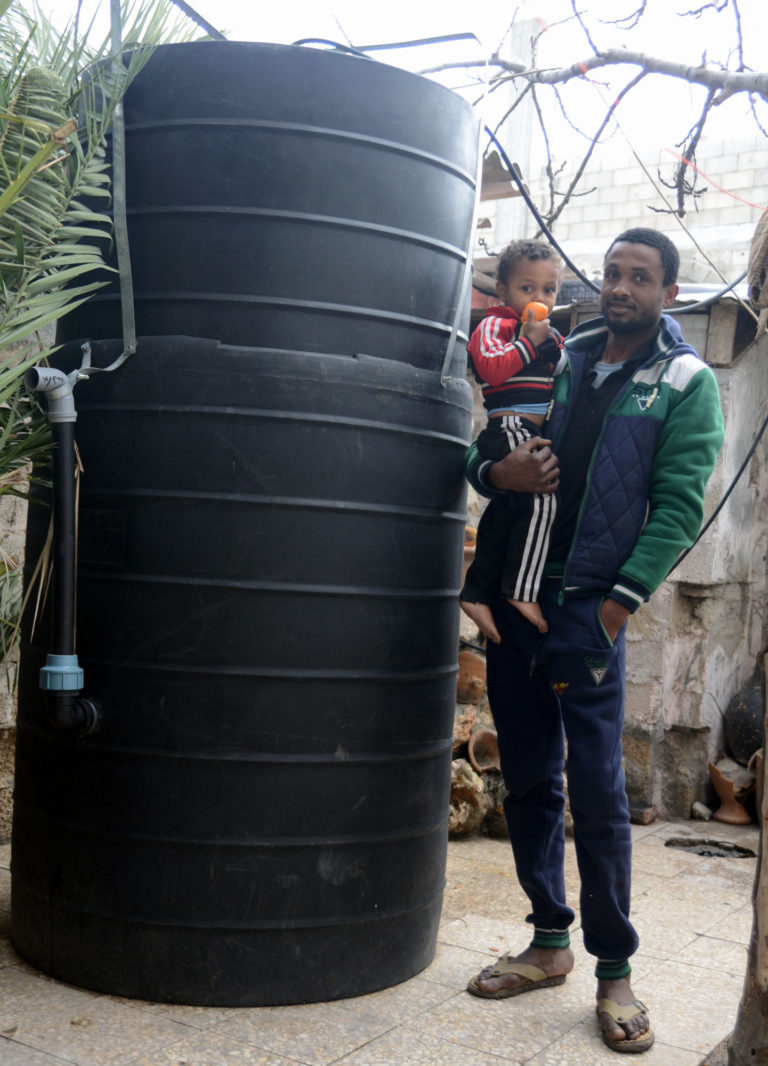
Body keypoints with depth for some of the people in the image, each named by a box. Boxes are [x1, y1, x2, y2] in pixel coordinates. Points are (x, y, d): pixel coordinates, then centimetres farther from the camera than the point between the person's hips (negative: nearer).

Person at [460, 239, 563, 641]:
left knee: (504, 512, 9)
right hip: (510, 432, -9)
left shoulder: (552, 336, 24)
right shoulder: (494, 325, 0)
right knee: (540, 499, -23)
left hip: (537, 438, 9)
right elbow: (491, 368, -18)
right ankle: (521, 590, -18)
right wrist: (528, 340, -12)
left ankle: (477, 594, 15)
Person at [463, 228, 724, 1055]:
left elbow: (678, 508, -8)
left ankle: (614, 971, 11)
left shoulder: (687, 385, 0)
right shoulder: (561, 359, 12)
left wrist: (619, 603, -15)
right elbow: (479, 454, 14)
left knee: (596, 789, -3)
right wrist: (497, 472, -10)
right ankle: (549, 943, 25)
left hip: (589, 607, -5)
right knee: (527, 779, 11)